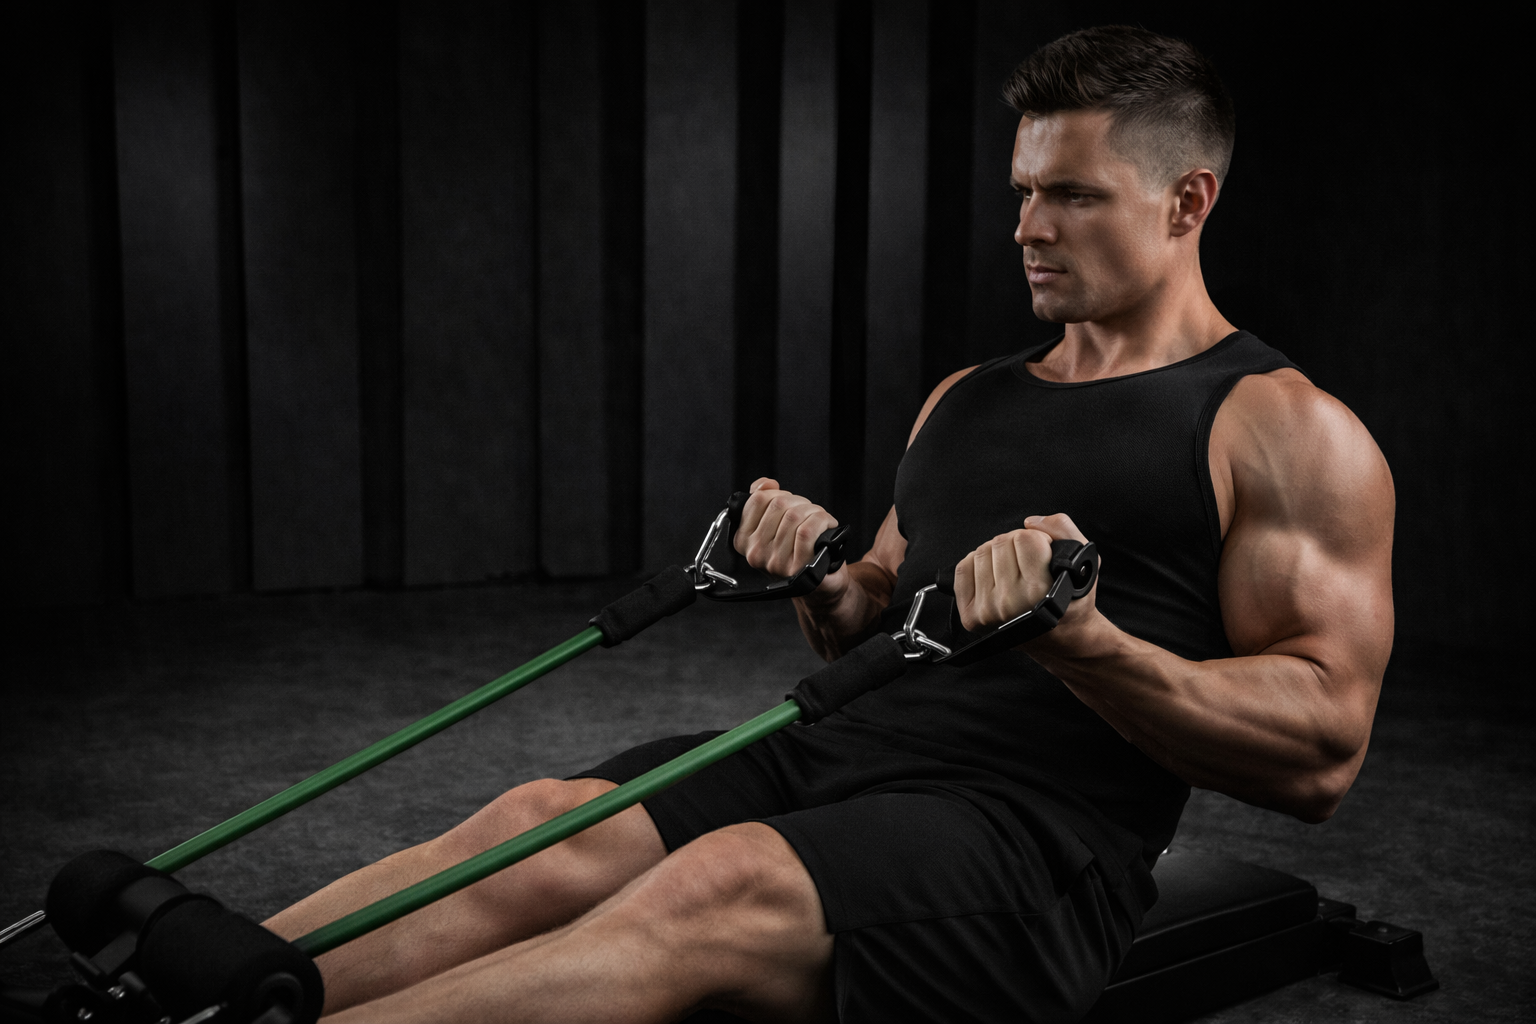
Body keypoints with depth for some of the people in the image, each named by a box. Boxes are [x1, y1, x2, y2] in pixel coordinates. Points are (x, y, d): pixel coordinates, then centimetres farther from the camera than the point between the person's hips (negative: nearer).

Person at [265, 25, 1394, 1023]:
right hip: (847, 749, 7)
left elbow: (1322, 752, -9)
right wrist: (827, 581, 0)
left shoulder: (1287, 431, -1)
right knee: (537, 826, -17)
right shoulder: (965, 399, 20)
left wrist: (1085, 639, -25)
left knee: (714, 891, -33)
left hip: (1038, 835, -7)